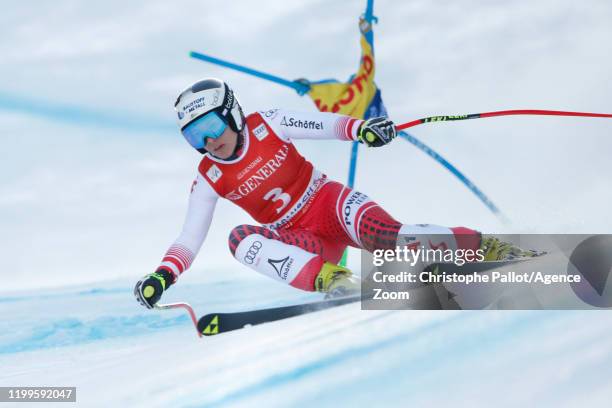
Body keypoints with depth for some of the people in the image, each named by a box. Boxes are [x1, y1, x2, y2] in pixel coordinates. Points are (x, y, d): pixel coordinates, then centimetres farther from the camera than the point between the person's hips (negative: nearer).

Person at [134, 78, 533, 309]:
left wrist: (361, 128, -27)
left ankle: (480, 245, -20)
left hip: (331, 204, -2)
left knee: (381, 233, -34)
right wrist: (162, 276, -20)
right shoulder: (209, 180, -2)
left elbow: (322, 124, -8)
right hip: (304, 243, 2)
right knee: (240, 238, -28)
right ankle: (328, 277, -42)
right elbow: (190, 237, -5)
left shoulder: (265, 126, -6)